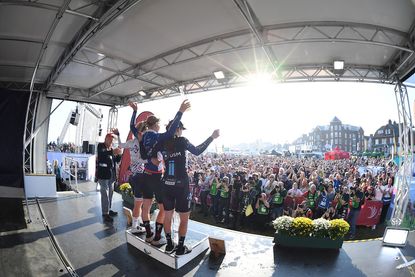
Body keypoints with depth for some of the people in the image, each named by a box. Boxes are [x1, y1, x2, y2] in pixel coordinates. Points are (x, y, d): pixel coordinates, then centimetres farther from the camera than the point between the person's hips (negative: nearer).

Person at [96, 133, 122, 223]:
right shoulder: (100, 146, -2)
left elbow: (117, 160, 13)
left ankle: (108, 210, 25)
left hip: (111, 174, 7)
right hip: (103, 174, -7)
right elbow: (100, 155, -22)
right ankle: (105, 214, -5)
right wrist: (112, 152, -33)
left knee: (110, 193, 13)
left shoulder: (112, 148, 15)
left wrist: (119, 154, -6)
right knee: (105, 194, -8)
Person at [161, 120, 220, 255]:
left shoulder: (163, 143, 2)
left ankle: (169, 245, 30)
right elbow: (197, 151, 1)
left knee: (167, 216, 19)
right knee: (184, 218, 11)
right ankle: (180, 248, 19)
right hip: (181, 186, -5)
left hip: (167, 185, 5)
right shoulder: (182, 141, -9)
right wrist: (211, 137, 9)